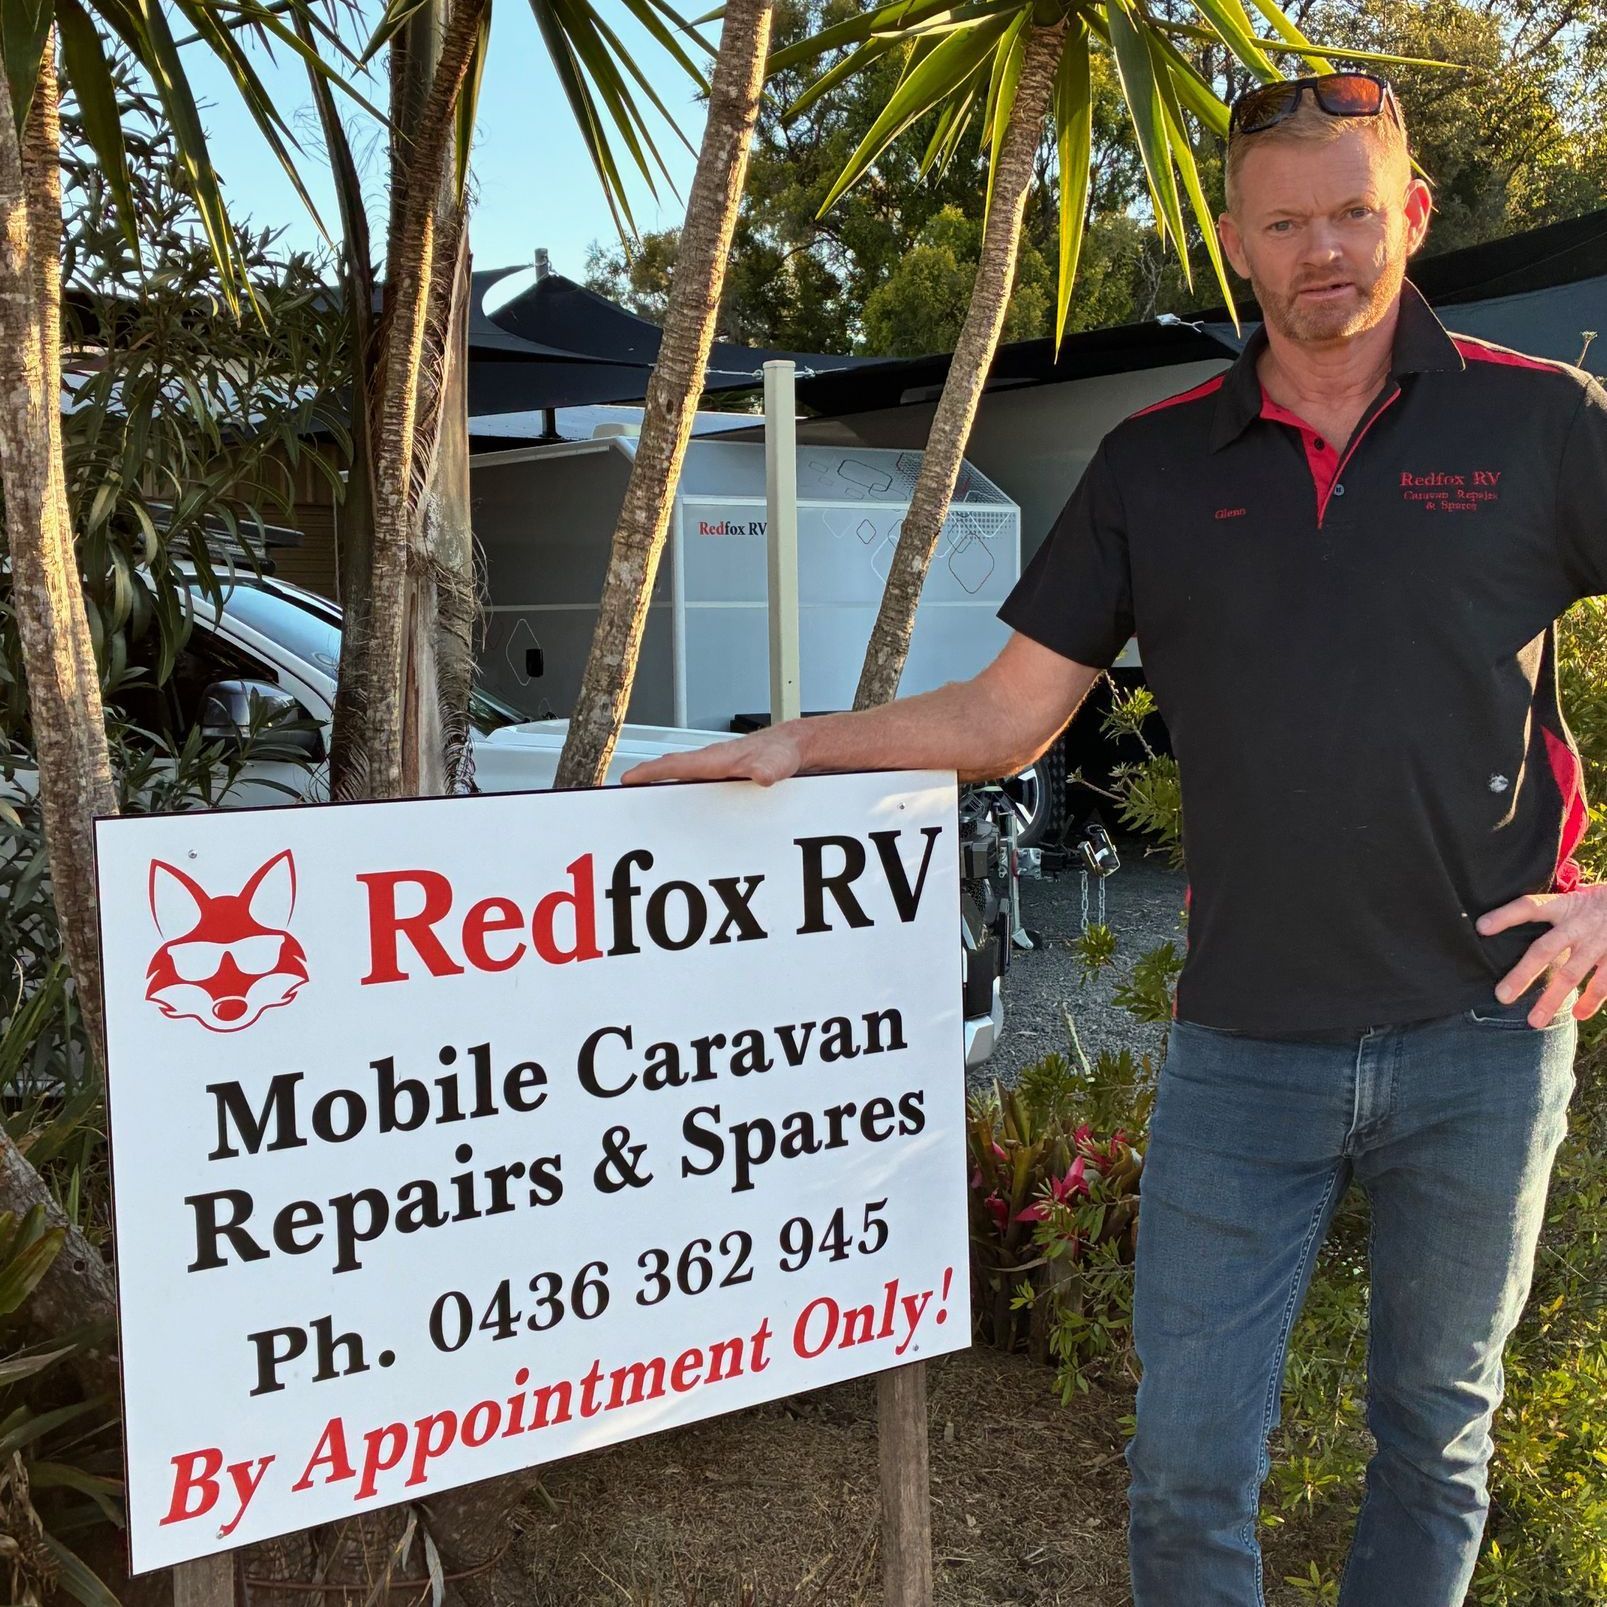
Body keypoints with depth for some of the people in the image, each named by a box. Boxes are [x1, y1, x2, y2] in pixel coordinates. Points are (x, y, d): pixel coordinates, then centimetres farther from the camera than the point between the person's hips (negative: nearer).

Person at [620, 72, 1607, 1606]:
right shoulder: (1158, 464, 6)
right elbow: (1005, 715, 8)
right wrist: (798, 744, -3)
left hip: (1479, 1033, -1)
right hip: (1240, 1043, 1)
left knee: (1435, 1436, 18)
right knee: (1184, 1461, 6)